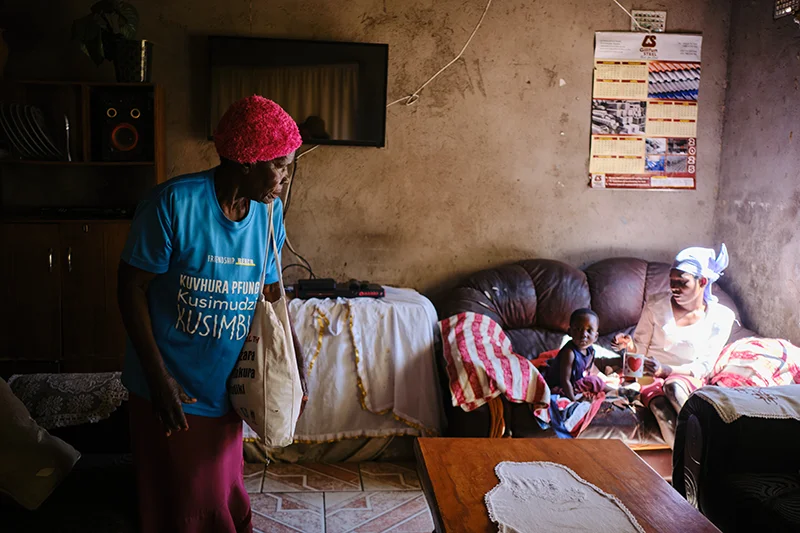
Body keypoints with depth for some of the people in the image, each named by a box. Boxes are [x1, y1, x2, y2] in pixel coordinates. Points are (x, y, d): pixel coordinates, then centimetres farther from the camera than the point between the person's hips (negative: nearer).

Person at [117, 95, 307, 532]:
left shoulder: (270, 212, -3)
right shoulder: (174, 202, -21)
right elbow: (131, 287, -15)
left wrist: (296, 360, 6)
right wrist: (159, 376, -18)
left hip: (226, 385, 5)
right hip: (170, 389, -5)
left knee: (222, 493, 21)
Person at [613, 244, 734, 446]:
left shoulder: (720, 317, -2)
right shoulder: (656, 305, 0)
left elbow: (704, 366, -4)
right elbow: (641, 347, 7)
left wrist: (667, 370, -20)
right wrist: (629, 345, -18)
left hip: (688, 379, 0)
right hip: (651, 377, 0)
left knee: (673, 386, -38)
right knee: (660, 406, -36)